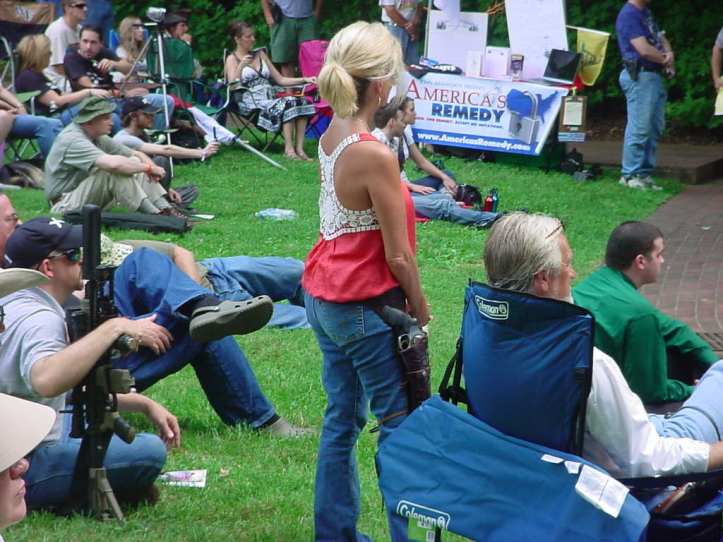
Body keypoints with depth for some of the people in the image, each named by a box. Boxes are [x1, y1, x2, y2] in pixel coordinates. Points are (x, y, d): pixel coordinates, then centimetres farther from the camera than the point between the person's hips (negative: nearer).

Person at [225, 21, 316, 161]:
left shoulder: (260, 54, 23)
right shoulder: (232, 59, 8)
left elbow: (280, 79, 20)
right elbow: (232, 86, -6)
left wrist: (304, 80, 9)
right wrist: (241, 66, -17)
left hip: (270, 98, 6)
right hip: (250, 102, -6)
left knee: (301, 101, -24)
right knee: (287, 104, -32)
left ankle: (299, 148, -32)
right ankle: (289, 149, -37)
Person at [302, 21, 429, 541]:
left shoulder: (330, 137, 0)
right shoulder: (376, 156, -23)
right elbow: (398, 256, -15)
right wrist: (421, 311, -5)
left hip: (324, 298, 9)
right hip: (365, 307, -8)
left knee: (342, 417, 17)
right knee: (400, 423, 4)